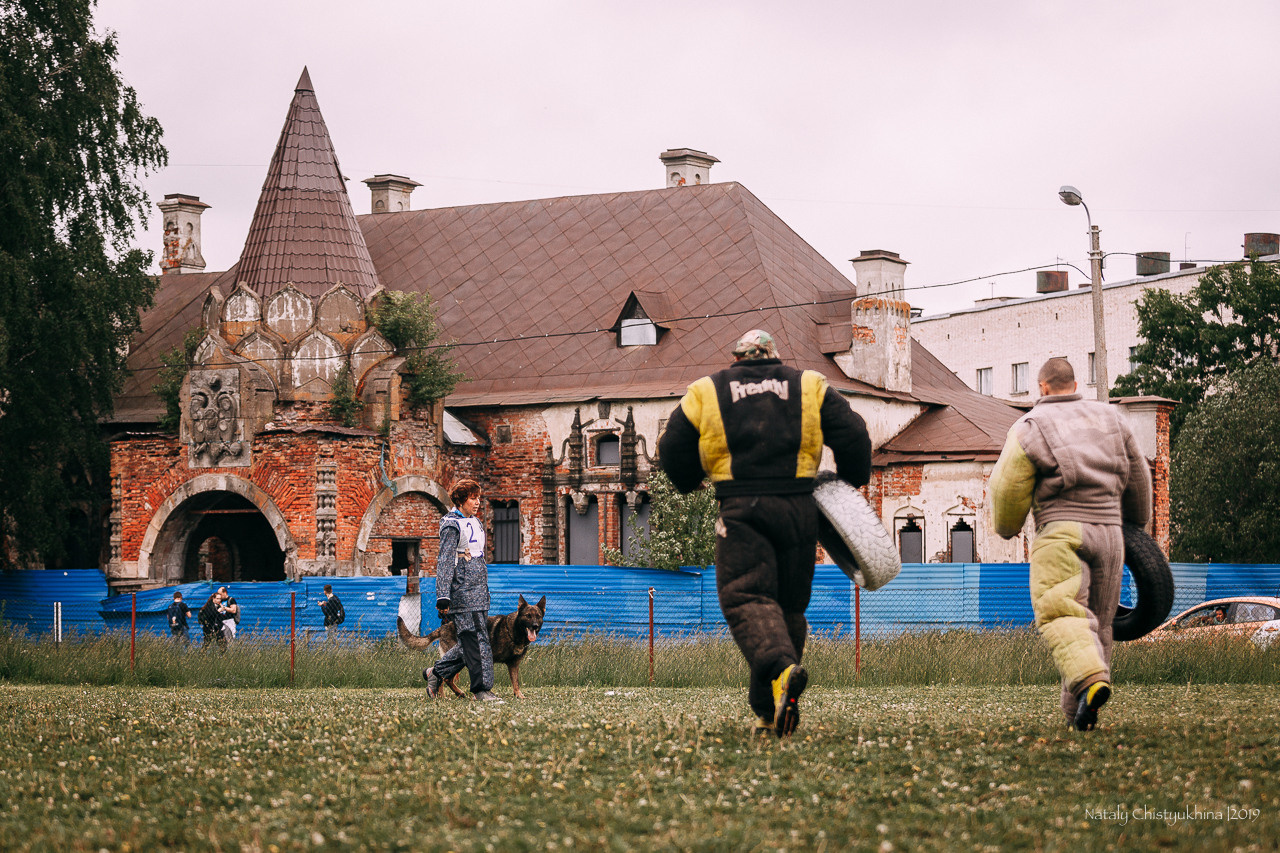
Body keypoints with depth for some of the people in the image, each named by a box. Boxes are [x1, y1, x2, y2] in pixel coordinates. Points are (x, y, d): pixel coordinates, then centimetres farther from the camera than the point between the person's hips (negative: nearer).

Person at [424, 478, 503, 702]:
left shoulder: (475, 523, 18)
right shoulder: (452, 525, -9)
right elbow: (445, 562, -14)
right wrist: (443, 596, -20)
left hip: (479, 593, 9)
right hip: (463, 594, -9)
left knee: (474, 641, 9)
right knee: (477, 642, -9)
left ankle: (437, 672, 22)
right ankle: (481, 689, -5)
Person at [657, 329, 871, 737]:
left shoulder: (705, 392, 13)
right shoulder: (810, 387, 15)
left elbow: (672, 452, 14)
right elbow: (853, 437, 8)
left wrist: (690, 482, 34)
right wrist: (853, 483, 23)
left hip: (741, 509, -2)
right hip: (798, 505, 2)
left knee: (745, 599, -9)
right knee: (789, 604, 11)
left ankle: (781, 669, -37)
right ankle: (769, 709, 10)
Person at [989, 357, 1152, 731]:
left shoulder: (1029, 428, 1)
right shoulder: (1110, 417, 16)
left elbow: (1008, 487, 0)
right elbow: (1137, 476, 23)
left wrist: (1007, 528, 20)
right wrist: (1136, 522, 39)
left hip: (1062, 531, -5)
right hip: (1109, 532, 5)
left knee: (1060, 612, -15)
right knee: (1098, 620, 9)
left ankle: (1090, 678, -40)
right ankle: (1077, 713, 7)